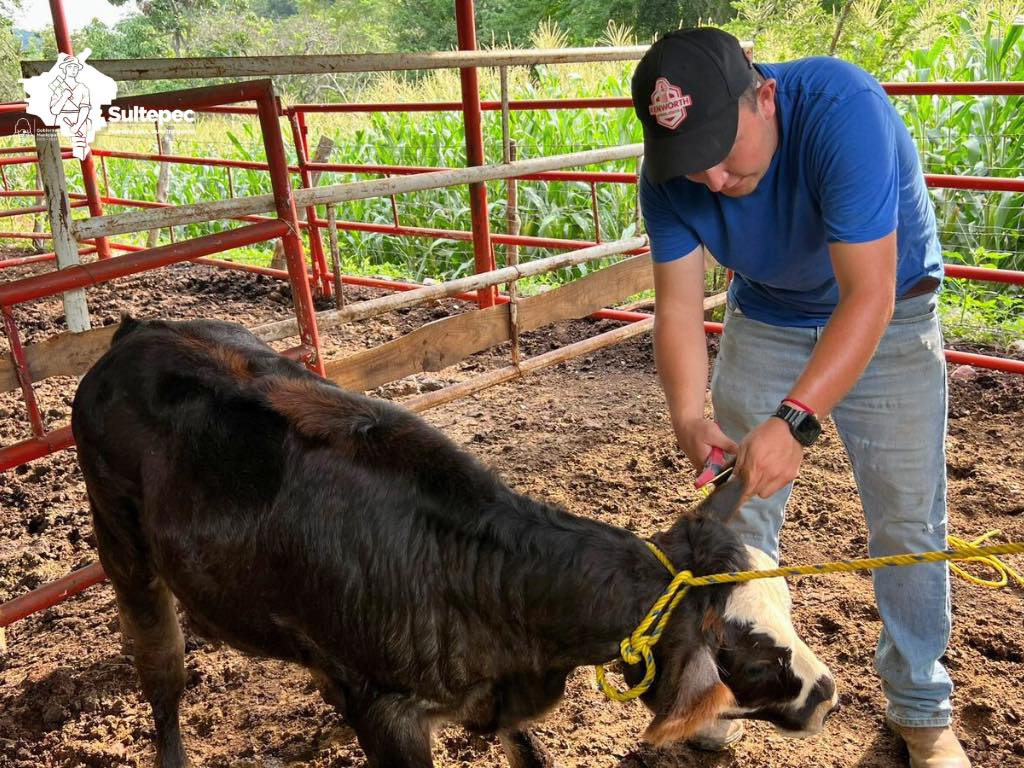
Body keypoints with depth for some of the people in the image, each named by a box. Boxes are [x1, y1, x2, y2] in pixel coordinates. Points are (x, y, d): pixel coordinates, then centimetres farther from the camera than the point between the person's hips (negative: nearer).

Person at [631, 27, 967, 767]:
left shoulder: (842, 109, -35)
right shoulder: (670, 176, -21)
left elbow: (868, 297, -38)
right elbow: (679, 308, -20)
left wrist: (794, 421, -47)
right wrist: (689, 415, -38)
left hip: (886, 318, -3)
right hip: (766, 318, 3)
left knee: (908, 519, 1)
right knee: (740, 509, 5)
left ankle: (921, 706, 22)